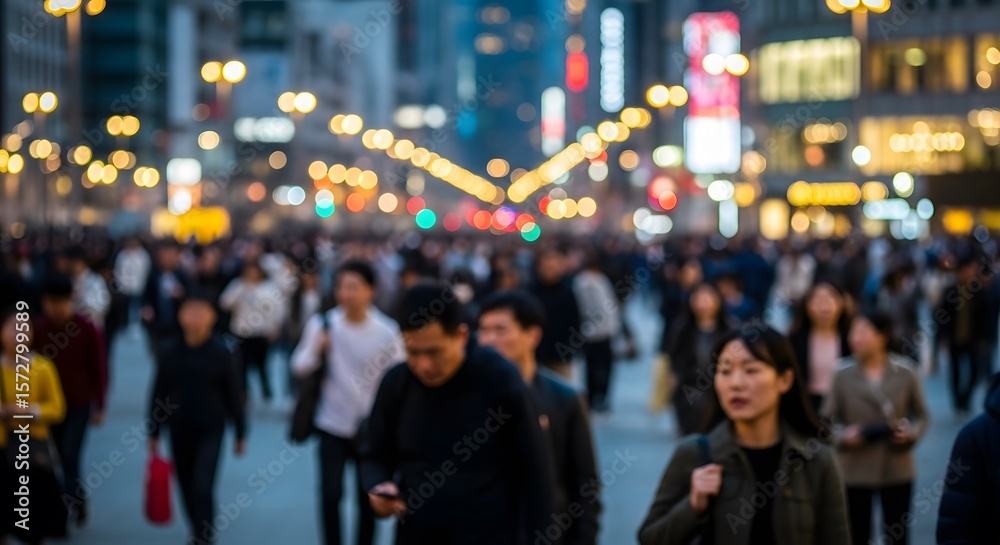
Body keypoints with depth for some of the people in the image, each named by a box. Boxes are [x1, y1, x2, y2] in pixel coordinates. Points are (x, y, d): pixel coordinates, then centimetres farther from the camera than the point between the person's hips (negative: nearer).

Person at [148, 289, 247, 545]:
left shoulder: (222, 351, -10)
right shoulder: (170, 350, -5)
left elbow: (234, 394, -4)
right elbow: (159, 392, 3)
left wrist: (240, 433, 0)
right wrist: (154, 432, 5)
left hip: (211, 429, -3)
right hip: (179, 429, 3)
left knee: (202, 486, -13)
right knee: (187, 487, 14)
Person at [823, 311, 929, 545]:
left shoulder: (905, 372, -6)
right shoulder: (843, 374, -8)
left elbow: (921, 415, 5)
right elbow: (827, 420, 0)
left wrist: (911, 432, -15)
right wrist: (843, 436, -19)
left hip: (897, 469, 0)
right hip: (855, 471, 0)